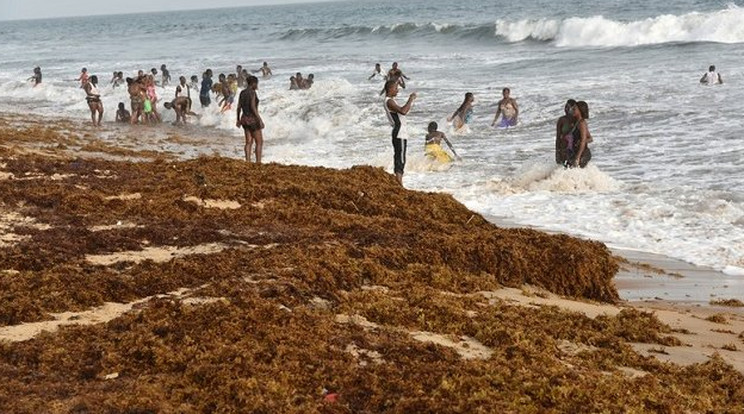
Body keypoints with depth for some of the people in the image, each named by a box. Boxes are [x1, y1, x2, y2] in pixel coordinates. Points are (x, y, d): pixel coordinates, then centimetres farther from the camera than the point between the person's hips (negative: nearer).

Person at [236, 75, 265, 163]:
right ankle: (258, 162, -2)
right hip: (253, 119, -8)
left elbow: (239, 107, 10)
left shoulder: (242, 92, 7)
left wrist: (238, 119, 20)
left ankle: (247, 162, 8)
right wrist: (260, 120, -22)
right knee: (259, 142, 1)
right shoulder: (252, 92, -16)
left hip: (244, 119, 8)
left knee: (249, 142, 12)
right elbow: (253, 107, -23)